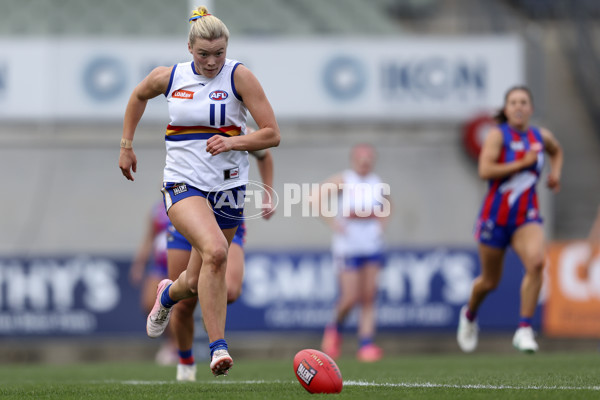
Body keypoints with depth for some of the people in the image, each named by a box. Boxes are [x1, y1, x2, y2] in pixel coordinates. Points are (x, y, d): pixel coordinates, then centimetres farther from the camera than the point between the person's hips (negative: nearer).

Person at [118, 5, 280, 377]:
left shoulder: (239, 76, -6)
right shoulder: (168, 77, 1)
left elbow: (273, 134, -8)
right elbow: (138, 96, 25)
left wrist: (232, 141, -22)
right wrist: (127, 145, 23)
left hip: (228, 187, 1)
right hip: (183, 182, -1)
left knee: (197, 282, 6)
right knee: (215, 251, -30)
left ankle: (169, 293, 45)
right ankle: (218, 347, -23)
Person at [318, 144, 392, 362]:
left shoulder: (378, 183, 8)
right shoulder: (342, 181, -6)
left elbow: (386, 205, 27)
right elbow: (317, 198, -10)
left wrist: (381, 224, 10)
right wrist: (334, 224, -15)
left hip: (372, 246, 4)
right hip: (347, 247, -4)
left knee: (368, 297, -2)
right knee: (350, 298, -6)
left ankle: (366, 344, -1)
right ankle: (335, 327, 23)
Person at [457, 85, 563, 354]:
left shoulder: (542, 137, 7)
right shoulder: (498, 135, -8)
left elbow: (556, 152, 32)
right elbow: (485, 170, -22)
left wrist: (556, 172, 12)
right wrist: (522, 163, -21)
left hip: (527, 216, 3)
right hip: (495, 217, -3)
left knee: (536, 262, -26)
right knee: (490, 281, 10)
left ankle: (524, 330, -21)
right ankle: (469, 315, 44)